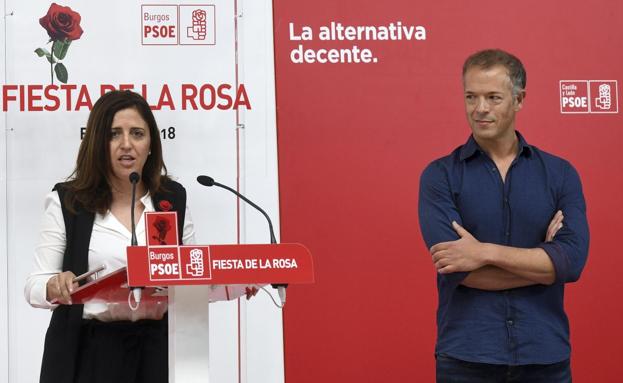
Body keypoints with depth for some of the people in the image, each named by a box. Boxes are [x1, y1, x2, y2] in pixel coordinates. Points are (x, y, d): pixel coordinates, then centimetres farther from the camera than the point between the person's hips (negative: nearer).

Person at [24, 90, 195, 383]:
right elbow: (35, 286, -3)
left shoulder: (173, 197, 6)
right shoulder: (67, 201, -2)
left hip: (157, 348, 2)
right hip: (90, 351, -2)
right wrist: (55, 287, -26)